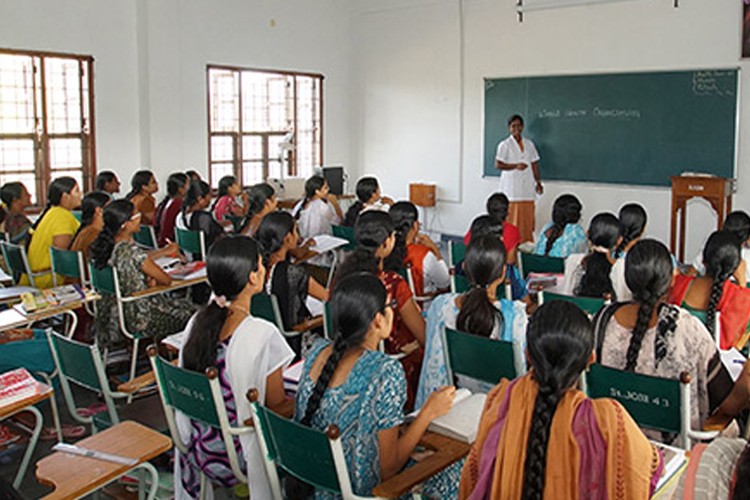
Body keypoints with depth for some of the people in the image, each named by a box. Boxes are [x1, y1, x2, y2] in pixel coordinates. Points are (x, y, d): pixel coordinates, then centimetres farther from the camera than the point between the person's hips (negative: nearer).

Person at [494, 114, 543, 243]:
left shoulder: (529, 144, 15)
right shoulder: (505, 145, 0)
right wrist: (515, 166, -16)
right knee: (513, 220, -7)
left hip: (527, 188, 5)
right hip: (511, 188, -5)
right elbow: (498, 165, -7)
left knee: (528, 220, 2)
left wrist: (538, 182, 11)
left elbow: (534, 165, 17)